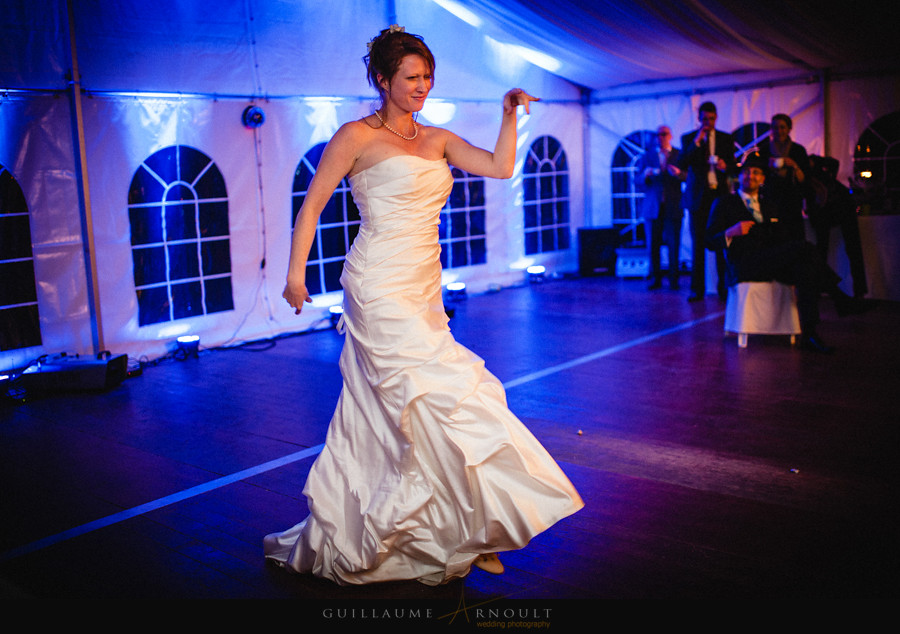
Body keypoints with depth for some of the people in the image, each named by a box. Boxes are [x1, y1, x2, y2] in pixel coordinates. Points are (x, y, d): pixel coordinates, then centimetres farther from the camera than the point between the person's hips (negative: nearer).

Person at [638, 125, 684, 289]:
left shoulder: (680, 155, 9)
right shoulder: (647, 156, 12)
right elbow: (638, 180, 5)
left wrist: (678, 174, -20)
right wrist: (645, 175, -16)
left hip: (673, 207, -1)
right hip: (653, 207, 1)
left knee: (674, 244, -1)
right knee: (653, 244, 0)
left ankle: (673, 279, 5)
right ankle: (655, 279, 7)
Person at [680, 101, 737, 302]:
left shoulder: (726, 139, 8)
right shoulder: (688, 139, 4)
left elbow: (733, 168, 7)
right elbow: (683, 165, -9)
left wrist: (725, 166, -16)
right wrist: (696, 142, -16)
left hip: (720, 194, 1)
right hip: (698, 196, -1)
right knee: (698, 244, 1)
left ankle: (723, 287, 4)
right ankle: (697, 289, 5)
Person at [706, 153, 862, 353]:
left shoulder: (769, 207, 30)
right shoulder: (724, 204, 13)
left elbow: (785, 238, 22)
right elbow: (710, 241, 2)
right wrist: (731, 232, -20)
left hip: (773, 263, 6)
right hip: (744, 266, -6)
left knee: (805, 268, -31)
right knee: (805, 247, -28)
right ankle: (837, 295, -20)